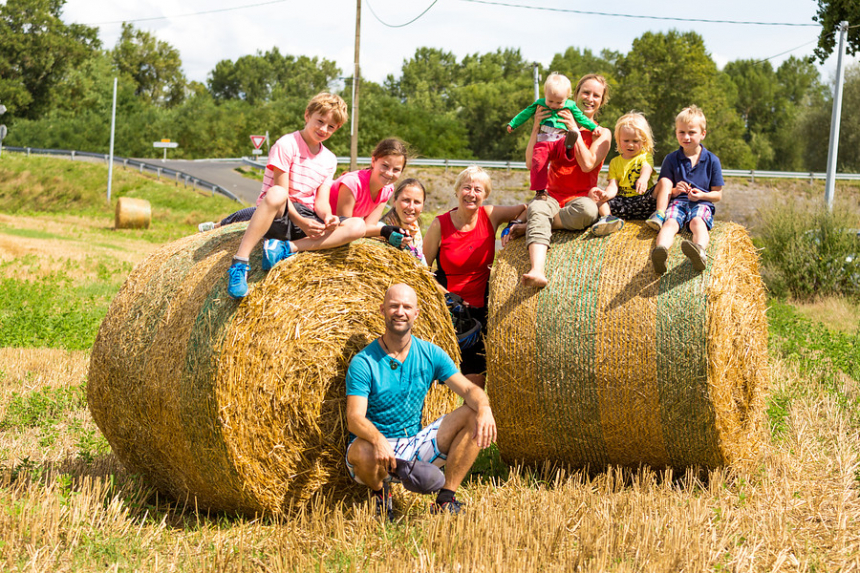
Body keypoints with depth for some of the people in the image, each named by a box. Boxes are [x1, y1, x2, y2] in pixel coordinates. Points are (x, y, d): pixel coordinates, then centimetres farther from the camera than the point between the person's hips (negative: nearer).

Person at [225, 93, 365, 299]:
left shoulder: (329, 160, 14)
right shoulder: (287, 145, -7)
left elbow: (321, 201, 7)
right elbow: (281, 191, -14)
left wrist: (328, 217, -17)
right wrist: (301, 222, -25)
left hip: (307, 220, 6)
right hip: (280, 216, -6)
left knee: (357, 226, -17)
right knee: (276, 194, -42)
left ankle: (286, 248, -27)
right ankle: (239, 263, -41)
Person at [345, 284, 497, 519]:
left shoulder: (430, 354, 2)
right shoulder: (363, 363, -12)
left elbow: (469, 389, -5)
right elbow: (354, 418, -22)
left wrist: (484, 407, -30)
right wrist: (378, 439, -45)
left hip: (416, 446, 4)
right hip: (377, 444, -4)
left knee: (474, 416, -13)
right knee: (361, 453, -41)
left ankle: (445, 498, -10)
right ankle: (379, 493, -3)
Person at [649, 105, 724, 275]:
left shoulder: (712, 160, 10)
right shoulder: (671, 159, 13)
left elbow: (718, 194, 12)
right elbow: (661, 189, 14)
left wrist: (701, 195, -10)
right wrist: (674, 190, -9)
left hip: (702, 203, -1)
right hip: (678, 202, 1)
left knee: (697, 222, -37)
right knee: (670, 222, -34)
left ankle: (699, 250, -71)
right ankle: (661, 249, -67)